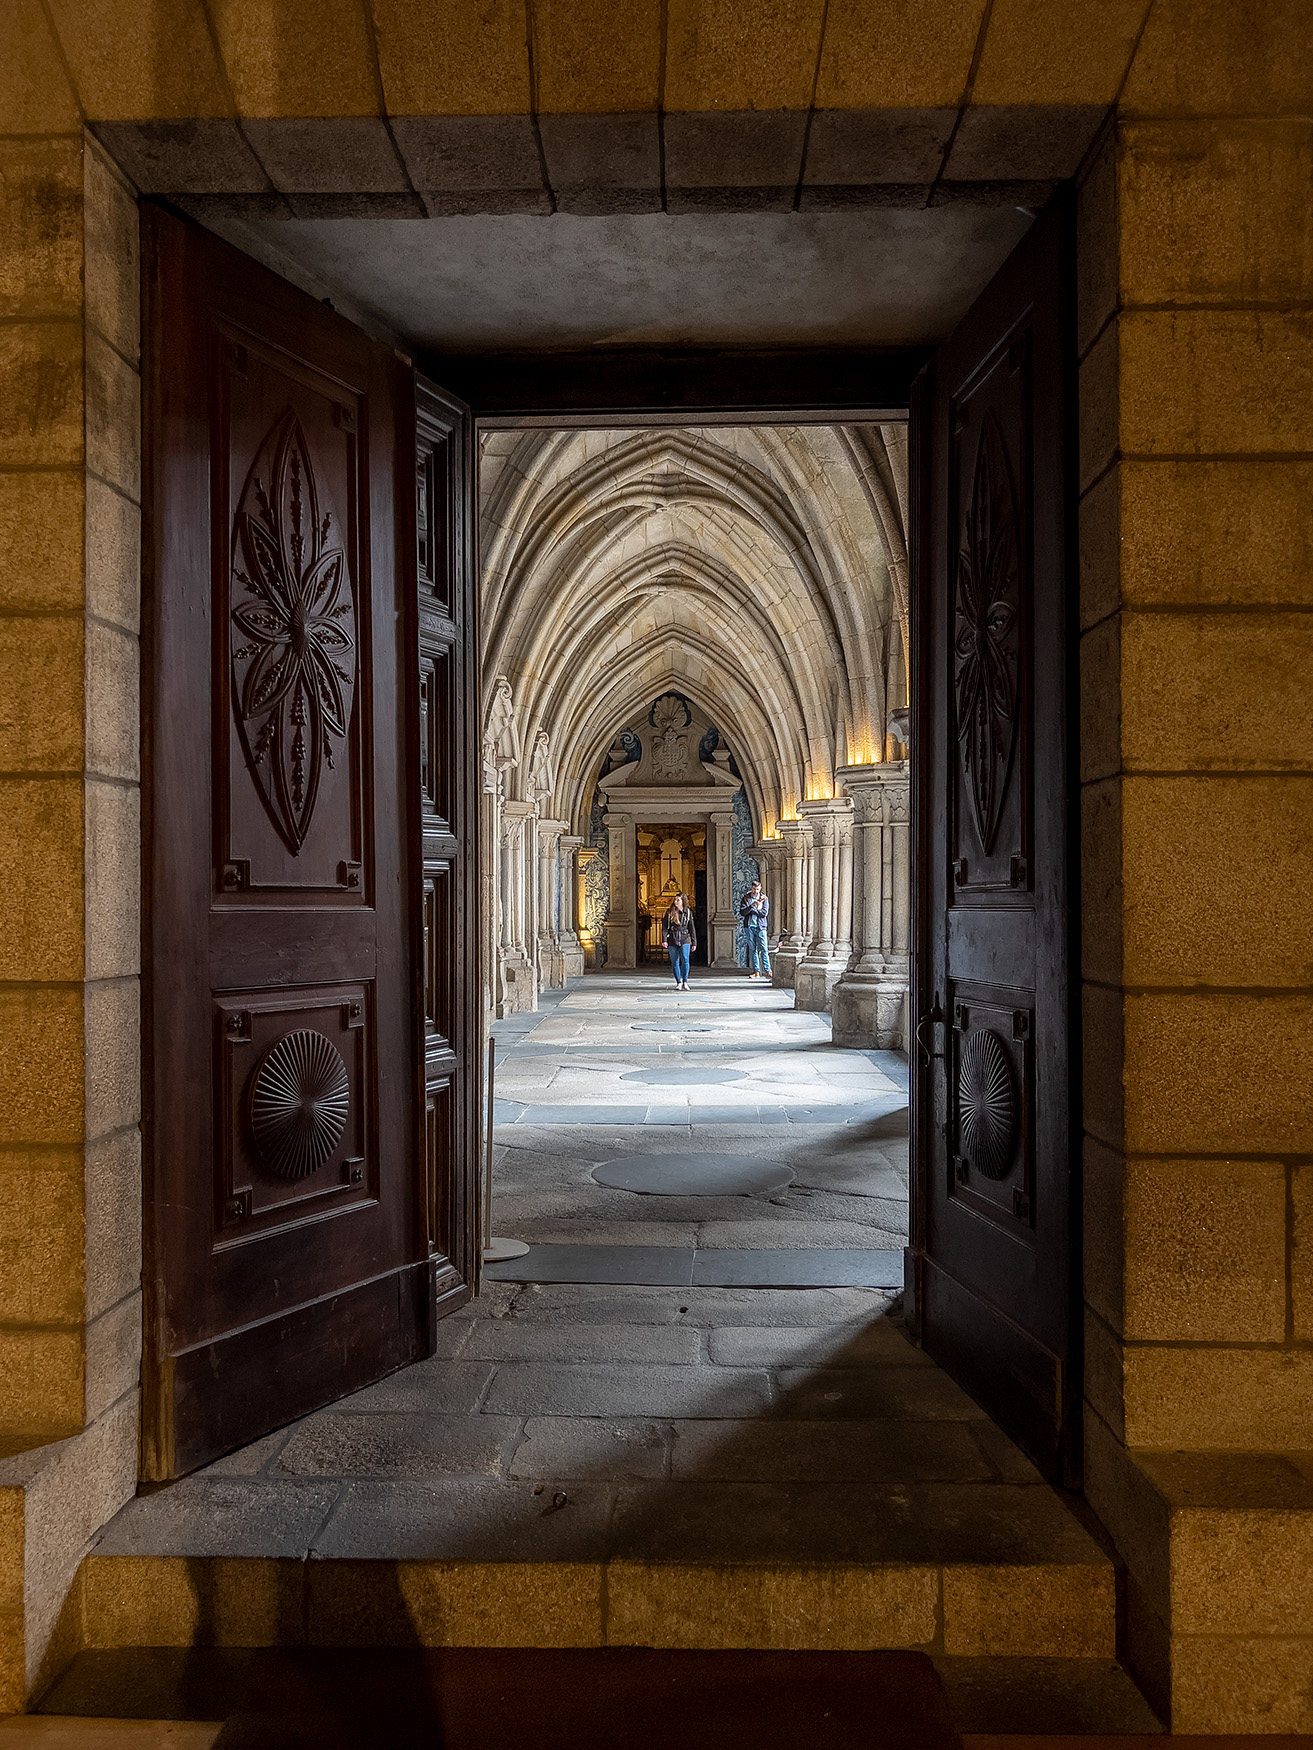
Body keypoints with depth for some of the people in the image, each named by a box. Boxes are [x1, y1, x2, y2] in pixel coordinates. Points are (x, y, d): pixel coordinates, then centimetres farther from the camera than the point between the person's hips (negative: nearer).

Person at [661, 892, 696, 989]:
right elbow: (664, 926, 1)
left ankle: (685, 982, -9)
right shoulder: (670, 912, 4)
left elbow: (692, 928, 11)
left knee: (685, 960, -17)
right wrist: (664, 940, -10)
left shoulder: (688, 913, 7)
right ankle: (678, 983, 14)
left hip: (684, 940, -1)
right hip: (672, 940, 1)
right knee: (675, 962, 4)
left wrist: (694, 943, 10)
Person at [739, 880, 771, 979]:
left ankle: (767, 971, -8)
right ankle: (756, 971, 6)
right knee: (752, 949, 2)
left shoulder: (764, 898, 6)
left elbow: (764, 913, -4)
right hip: (749, 926, 2)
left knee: (763, 950, -7)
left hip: (760, 927, -2)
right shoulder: (746, 898, 8)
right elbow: (742, 912, -4)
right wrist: (751, 906, -17)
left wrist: (751, 910, -7)